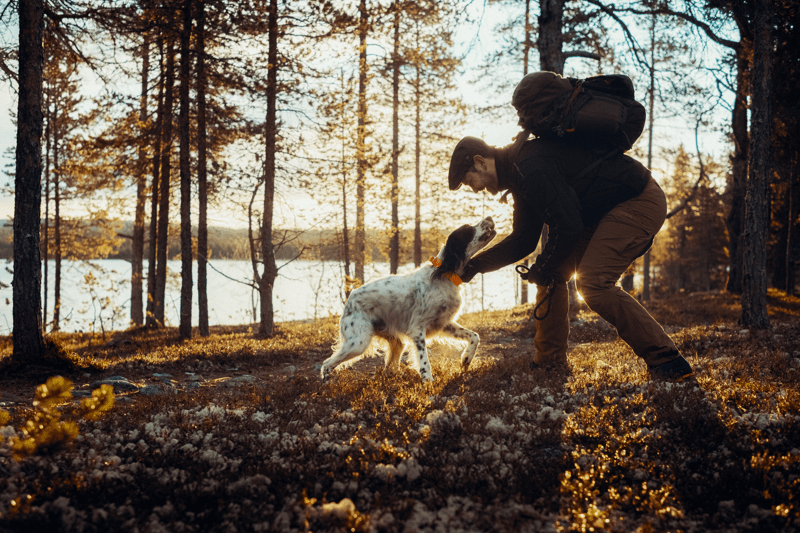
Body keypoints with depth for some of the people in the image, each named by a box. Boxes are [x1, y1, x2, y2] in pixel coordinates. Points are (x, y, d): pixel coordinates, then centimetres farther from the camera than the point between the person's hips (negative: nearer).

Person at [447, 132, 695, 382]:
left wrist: (542, 269, -9)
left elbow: (567, 227, -26)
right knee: (552, 273, 8)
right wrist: (475, 265, 10)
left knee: (593, 282, -22)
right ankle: (549, 364, 15)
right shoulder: (518, 172, 11)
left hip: (641, 201, -11)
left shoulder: (529, 166, -24)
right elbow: (523, 239, 17)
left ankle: (668, 363, -15)